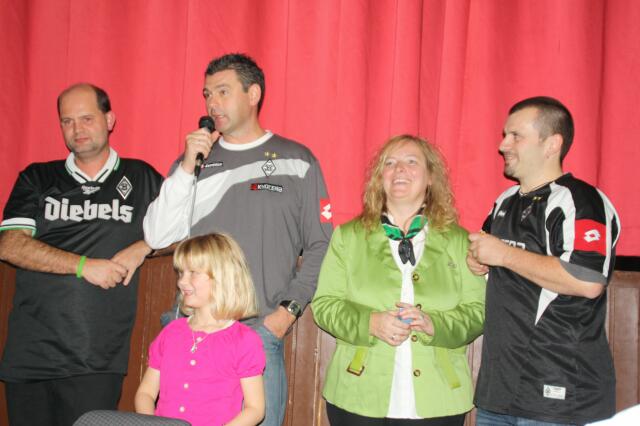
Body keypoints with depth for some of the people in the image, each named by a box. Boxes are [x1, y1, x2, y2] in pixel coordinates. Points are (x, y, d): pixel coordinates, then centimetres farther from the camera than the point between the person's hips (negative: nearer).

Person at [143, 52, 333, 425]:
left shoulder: (296, 160, 4)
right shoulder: (194, 160, 12)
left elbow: (320, 246, 3)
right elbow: (158, 237, 2)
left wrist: (289, 310, -6)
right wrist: (188, 167, -6)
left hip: (263, 329, -2)